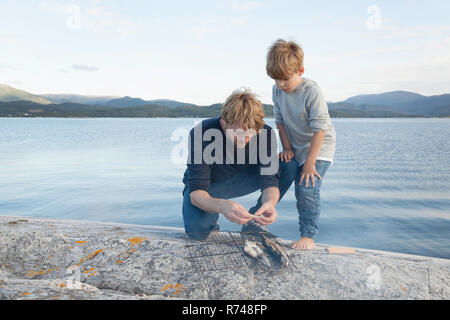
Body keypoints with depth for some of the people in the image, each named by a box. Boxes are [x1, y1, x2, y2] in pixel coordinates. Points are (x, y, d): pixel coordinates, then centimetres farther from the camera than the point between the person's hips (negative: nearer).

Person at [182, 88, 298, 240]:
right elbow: (196, 191, -35)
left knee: (289, 166, -20)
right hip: (207, 187, -3)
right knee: (197, 229, -36)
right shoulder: (200, 134, -33)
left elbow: (269, 180, -23)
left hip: (242, 181, 3)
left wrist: (270, 202, -48)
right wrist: (222, 206, -57)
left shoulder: (265, 133, -24)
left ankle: (253, 222, -4)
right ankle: (212, 219, 4)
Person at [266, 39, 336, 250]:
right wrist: (287, 148, -3)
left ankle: (308, 236, -7)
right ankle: (307, 223, 32)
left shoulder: (312, 92, -25)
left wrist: (309, 163, -23)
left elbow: (319, 131, -24)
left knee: (308, 189, -16)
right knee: (300, 191, 12)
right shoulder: (277, 90, -6)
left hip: (319, 148, -6)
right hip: (297, 148, 7)